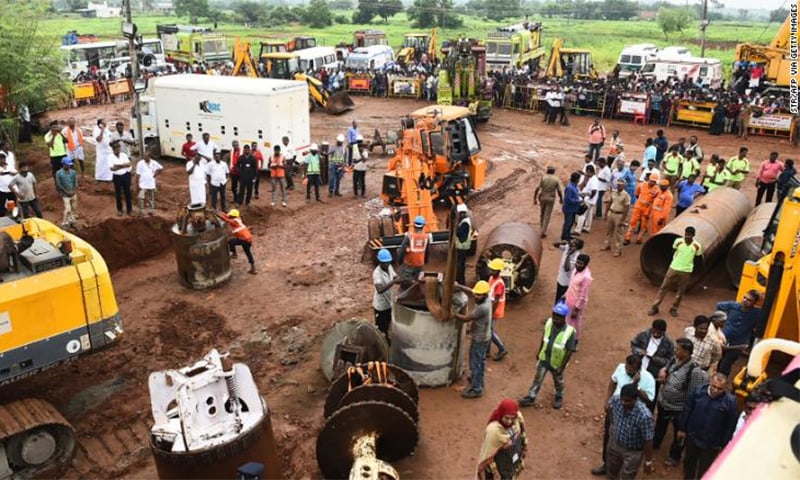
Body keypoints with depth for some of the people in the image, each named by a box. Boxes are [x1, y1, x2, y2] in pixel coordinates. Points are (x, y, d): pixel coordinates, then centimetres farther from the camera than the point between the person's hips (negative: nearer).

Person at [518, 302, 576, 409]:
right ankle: (531, 397, 34)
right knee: (538, 379, 17)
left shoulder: (569, 332, -31)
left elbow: (569, 351, -22)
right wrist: (539, 353, 11)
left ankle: (559, 397, 49)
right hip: (544, 358, 3)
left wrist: (562, 367, -19)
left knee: (558, 381, 23)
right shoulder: (549, 322, -17)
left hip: (557, 363, -3)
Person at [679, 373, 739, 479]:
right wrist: (683, 429, 5)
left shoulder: (730, 401, -20)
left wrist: (723, 444, -5)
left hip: (712, 444, -3)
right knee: (689, 463, 24)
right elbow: (687, 411, 0)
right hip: (692, 437, 3)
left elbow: (731, 426, -11)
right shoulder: (698, 391, -13)